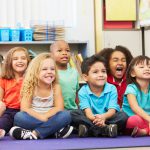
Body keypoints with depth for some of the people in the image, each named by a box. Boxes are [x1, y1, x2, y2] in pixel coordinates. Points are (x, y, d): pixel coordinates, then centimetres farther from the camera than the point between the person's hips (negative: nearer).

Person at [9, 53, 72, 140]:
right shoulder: (30, 87, -4)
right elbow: (25, 109, -13)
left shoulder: (56, 87, 1)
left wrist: (45, 116, -23)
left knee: (66, 115, -27)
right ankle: (56, 131, -33)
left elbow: (59, 108, -8)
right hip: (33, 120, -1)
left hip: (50, 120, 1)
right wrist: (41, 118, -24)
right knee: (19, 117, -31)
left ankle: (34, 134, -31)